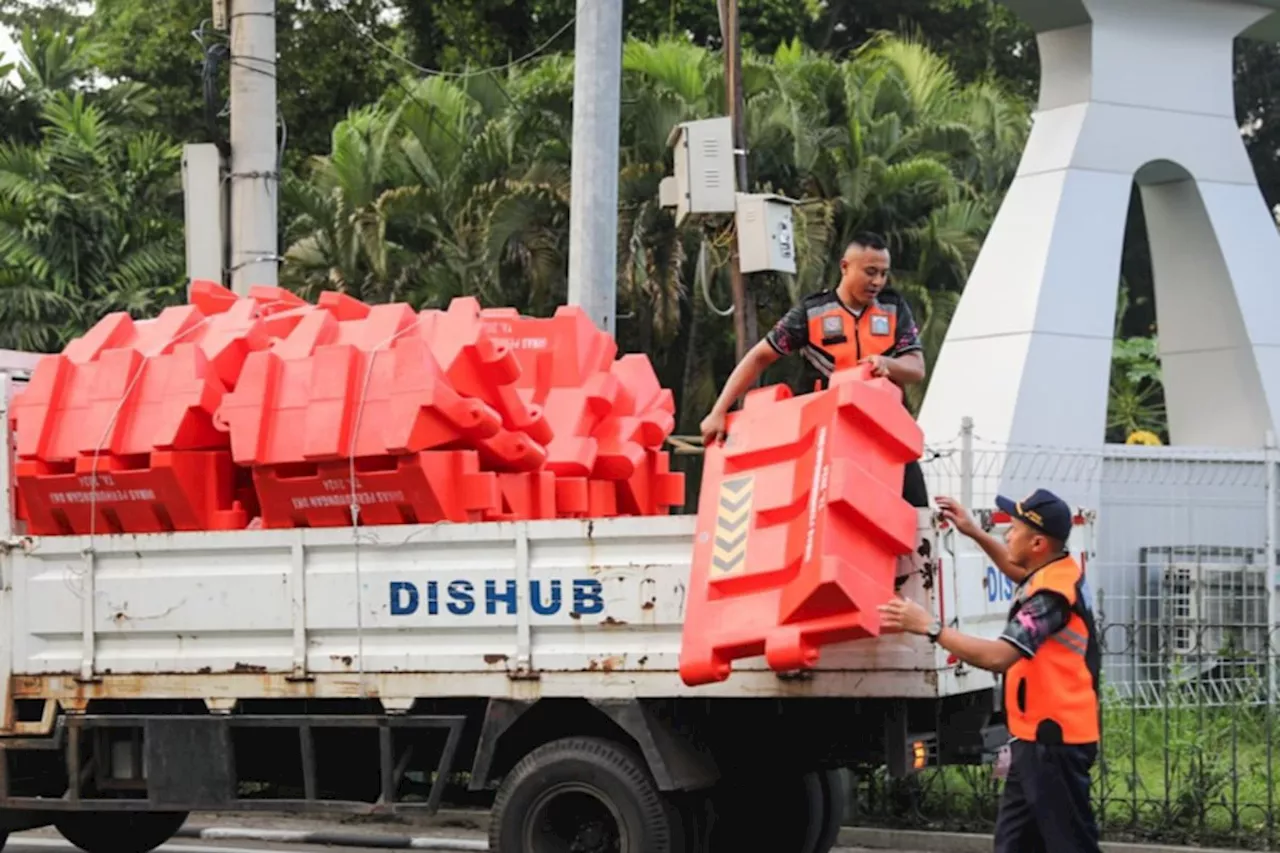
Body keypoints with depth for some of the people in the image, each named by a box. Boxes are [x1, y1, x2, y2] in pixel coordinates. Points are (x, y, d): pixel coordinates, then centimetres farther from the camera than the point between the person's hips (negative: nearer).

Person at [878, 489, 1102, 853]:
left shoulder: (1052, 594, -22)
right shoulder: (1062, 570, 8)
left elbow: (999, 656, -31)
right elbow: (1021, 572, 34)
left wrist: (930, 627, -27)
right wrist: (975, 533, 25)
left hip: (1053, 741, -11)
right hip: (1038, 737, 11)